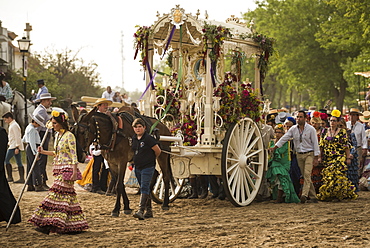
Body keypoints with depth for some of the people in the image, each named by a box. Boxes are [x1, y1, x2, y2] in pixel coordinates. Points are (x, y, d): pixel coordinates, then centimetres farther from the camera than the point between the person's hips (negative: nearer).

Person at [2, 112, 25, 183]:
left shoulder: (14, 125, -11)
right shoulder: (11, 125, 20)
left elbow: (17, 137, -18)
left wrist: (17, 147, -22)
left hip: (14, 146, -10)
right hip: (14, 146, 10)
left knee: (6, 160, -9)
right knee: (19, 162, 5)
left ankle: (10, 177, -9)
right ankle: (22, 178, 2)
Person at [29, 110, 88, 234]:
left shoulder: (69, 136, -12)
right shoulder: (57, 135, 14)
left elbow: (74, 155, -15)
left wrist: (74, 172, -20)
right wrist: (43, 152, 15)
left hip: (67, 169, -9)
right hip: (59, 169, 9)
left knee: (57, 194, -12)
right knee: (67, 195, 8)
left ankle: (48, 225, -14)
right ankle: (75, 225, 12)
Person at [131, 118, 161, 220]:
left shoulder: (148, 138, -14)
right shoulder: (134, 138, 8)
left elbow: (158, 151, -8)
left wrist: (151, 159, 7)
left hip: (148, 167, -8)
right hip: (137, 167, 8)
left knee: (144, 188, -15)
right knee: (145, 189, 14)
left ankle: (141, 211, -23)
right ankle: (149, 211, 23)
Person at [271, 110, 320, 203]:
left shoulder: (311, 129, -5)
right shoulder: (293, 129, 6)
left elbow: (315, 143, -5)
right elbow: (284, 138, 6)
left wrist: (316, 157, -9)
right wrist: (275, 147, 0)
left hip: (309, 154, -4)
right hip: (299, 155, 5)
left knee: (307, 174, -18)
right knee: (305, 176, 5)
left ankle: (304, 195, -28)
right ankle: (313, 197, 11)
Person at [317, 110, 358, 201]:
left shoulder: (342, 132, 0)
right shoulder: (325, 131, 9)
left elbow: (346, 146, -1)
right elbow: (321, 145, 12)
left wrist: (348, 158, -4)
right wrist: (320, 157, 8)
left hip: (339, 158, -4)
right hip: (327, 158, 4)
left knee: (337, 175, -11)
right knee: (327, 175, 1)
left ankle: (338, 195, -2)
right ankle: (328, 195, 10)